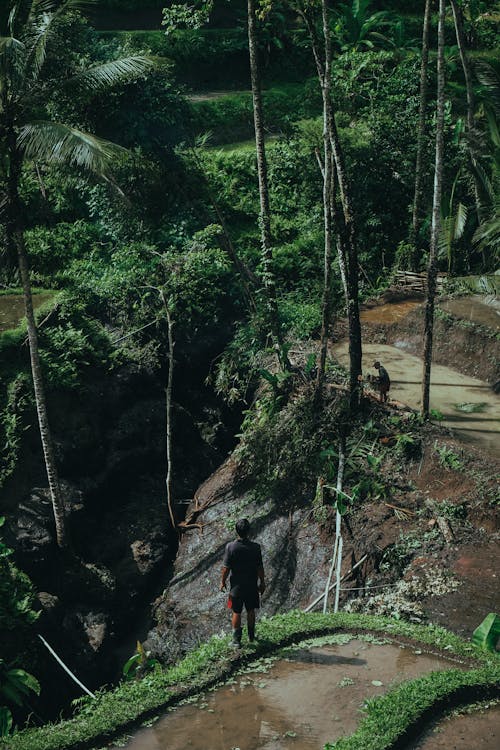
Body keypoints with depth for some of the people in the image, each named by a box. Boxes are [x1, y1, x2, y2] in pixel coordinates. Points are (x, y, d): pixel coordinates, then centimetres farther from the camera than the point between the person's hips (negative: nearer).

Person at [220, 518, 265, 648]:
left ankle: (236, 640, 10)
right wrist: (262, 582, 8)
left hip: (236, 586, -1)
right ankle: (251, 636, 31)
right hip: (252, 586, 1)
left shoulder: (231, 547, -15)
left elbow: (226, 568, -11)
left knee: (236, 613, 9)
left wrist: (223, 581, 3)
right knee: (251, 611, 18)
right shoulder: (255, 547, -12)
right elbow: (260, 567, -6)